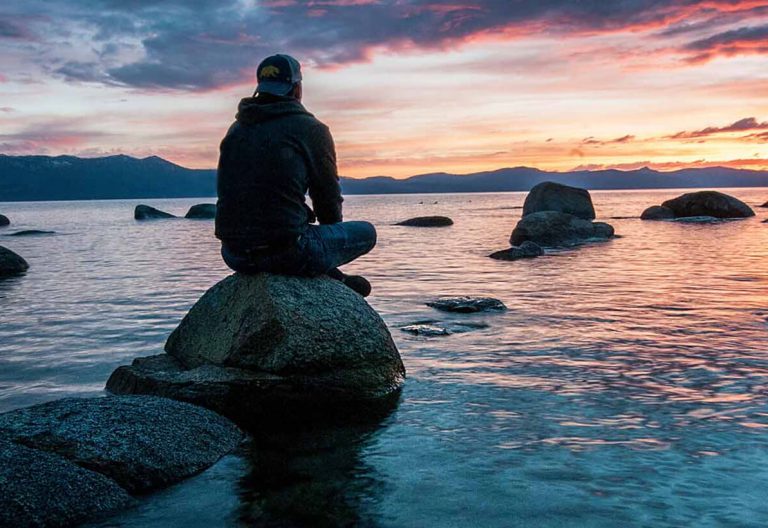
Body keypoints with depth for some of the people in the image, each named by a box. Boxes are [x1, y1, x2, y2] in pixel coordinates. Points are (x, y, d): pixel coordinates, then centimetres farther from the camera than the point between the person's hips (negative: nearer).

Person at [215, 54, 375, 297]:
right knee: (366, 232, 14)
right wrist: (334, 232, 24)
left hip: (233, 255, 7)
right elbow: (328, 197, 1)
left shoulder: (236, 129, 14)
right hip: (286, 251, -6)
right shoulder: (312, 130, -4)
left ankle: (334, 281, 32)